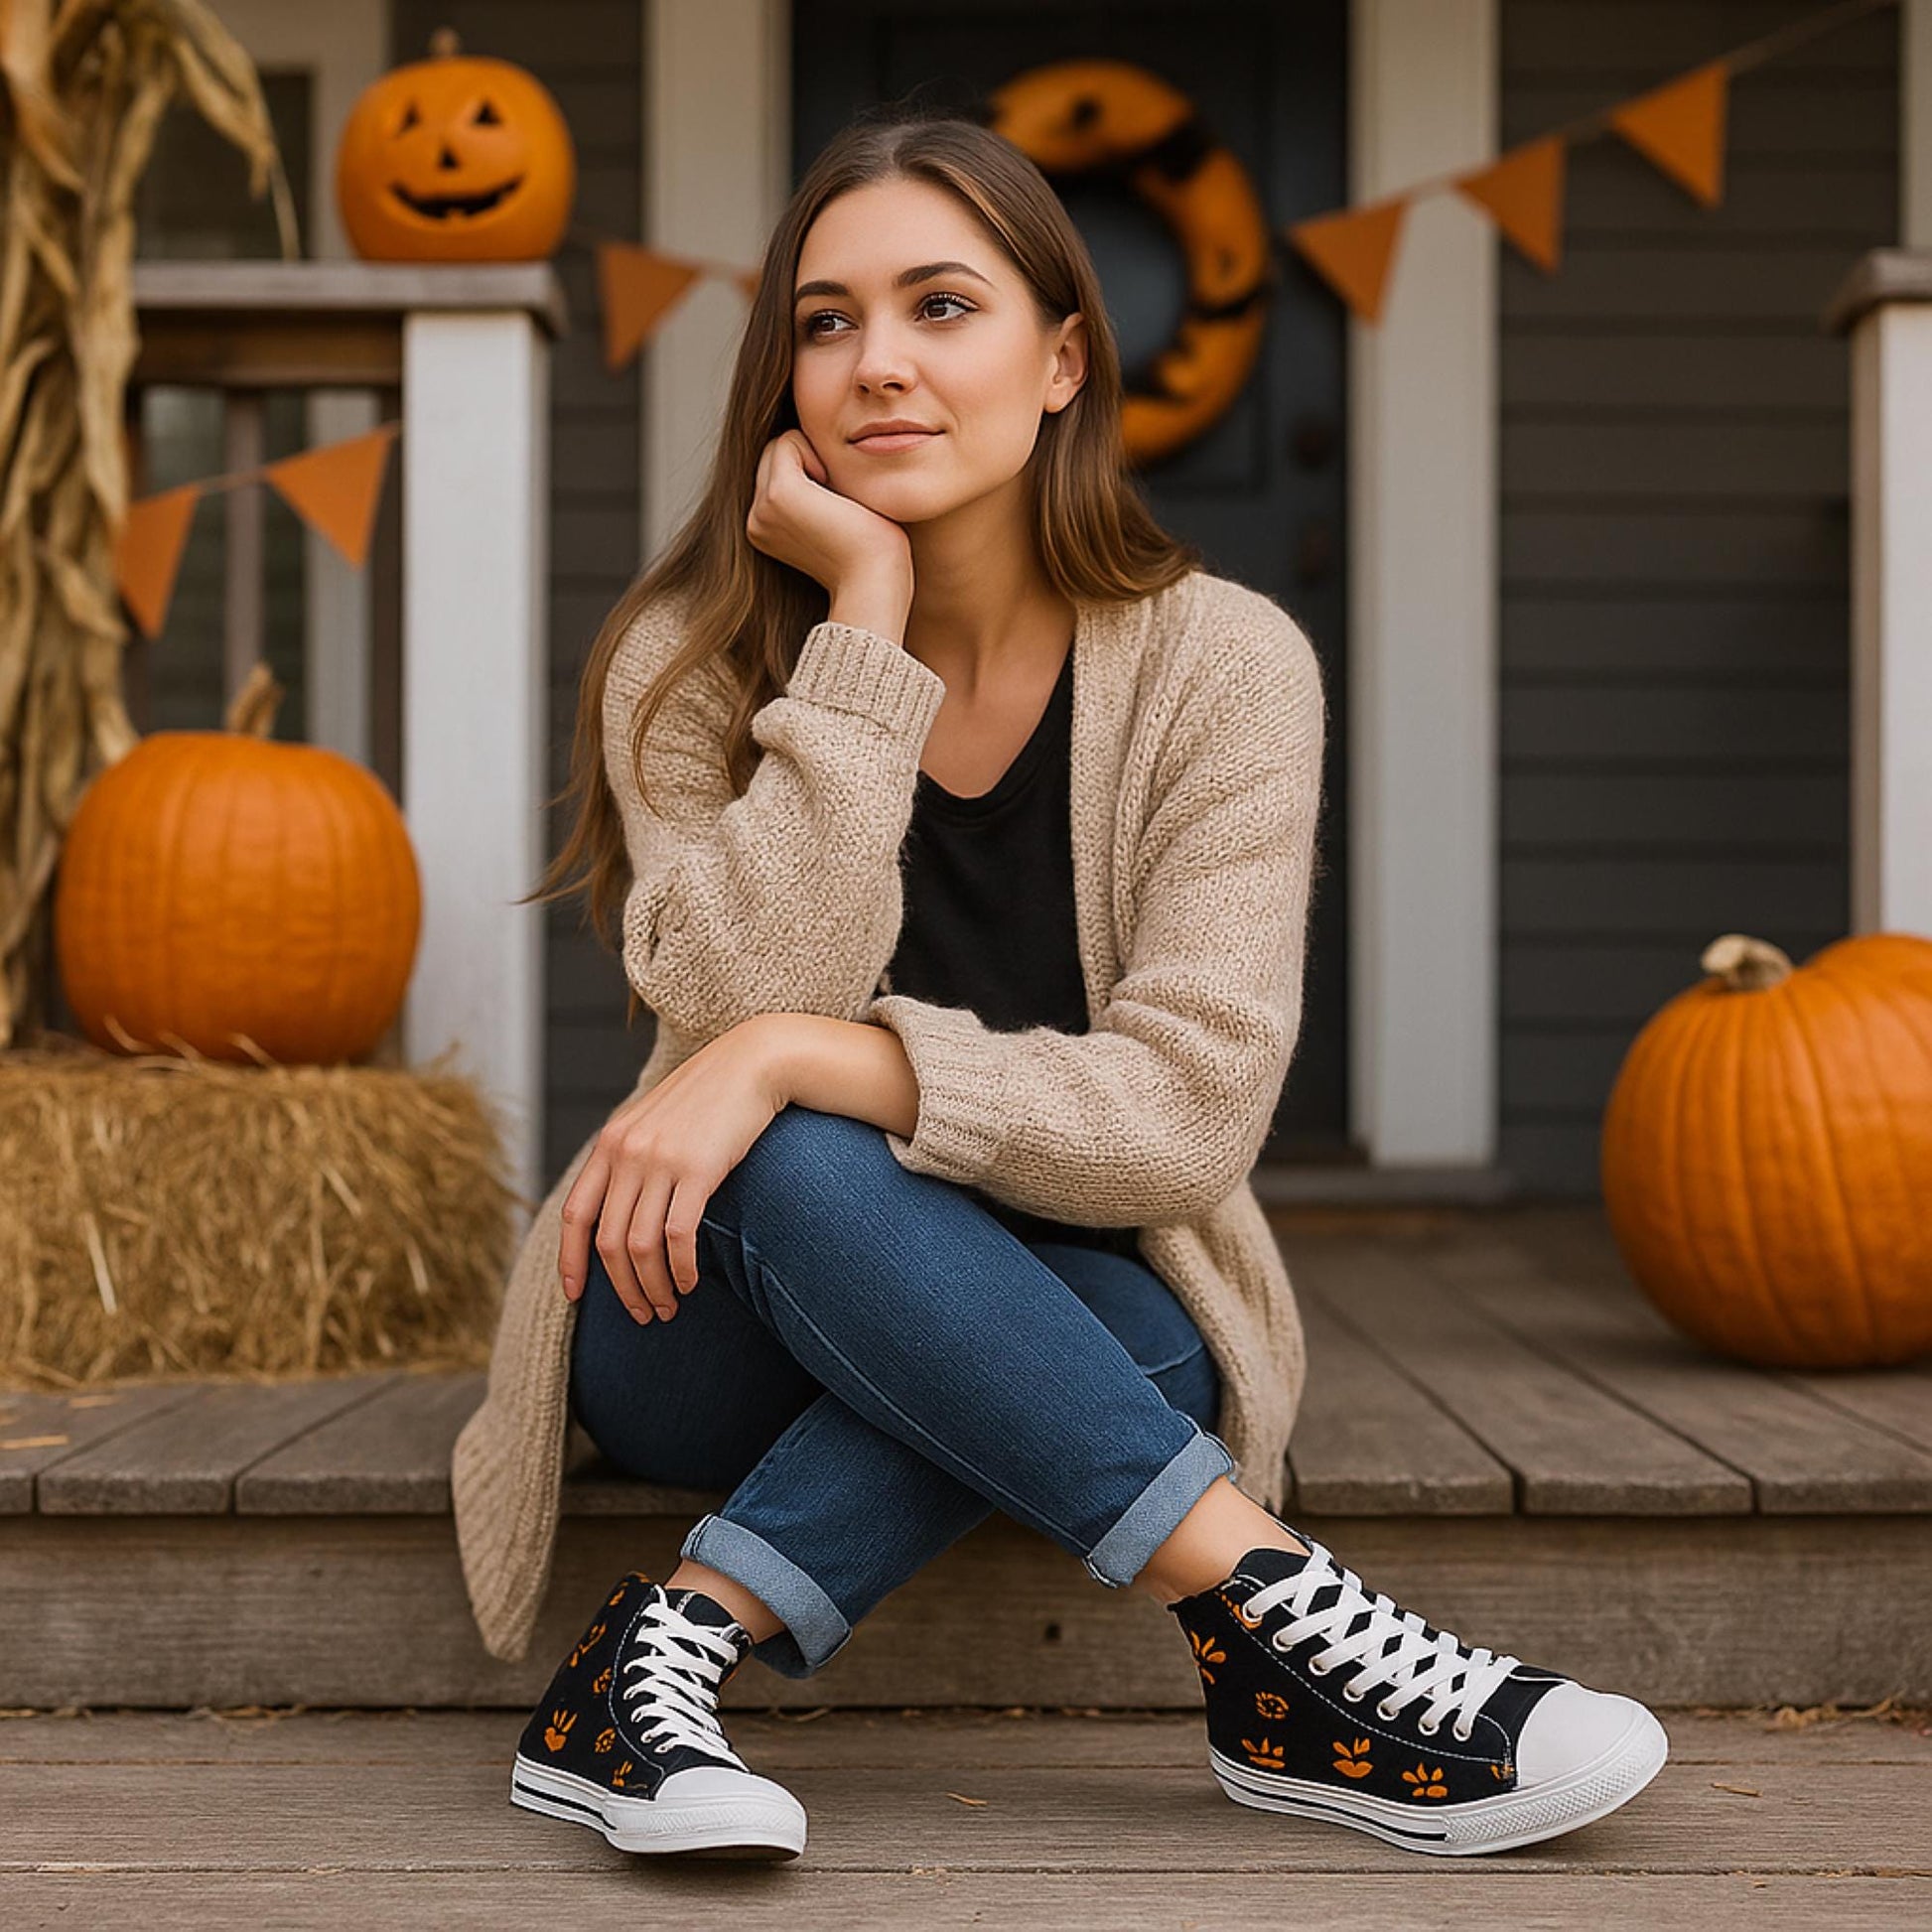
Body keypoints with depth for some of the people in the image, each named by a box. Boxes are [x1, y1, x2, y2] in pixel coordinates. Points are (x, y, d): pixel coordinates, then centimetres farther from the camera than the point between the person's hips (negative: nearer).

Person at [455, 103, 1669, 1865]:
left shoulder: (1221, 667, -12)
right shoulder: (695, 658, -10)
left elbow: (1188, 1107, -22)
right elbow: (750, 1000, -26)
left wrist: (794, 1057, -31)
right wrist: (865, 618, -25)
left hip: (1054, 1318, 0)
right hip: (711, 1315, 0)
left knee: (1132, 1312, -34)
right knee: (795, 1159, -34)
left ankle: (662, 1661, -29)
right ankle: (1280, 1639, -32)